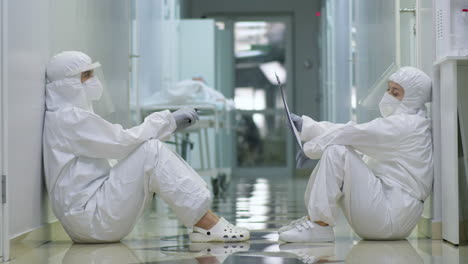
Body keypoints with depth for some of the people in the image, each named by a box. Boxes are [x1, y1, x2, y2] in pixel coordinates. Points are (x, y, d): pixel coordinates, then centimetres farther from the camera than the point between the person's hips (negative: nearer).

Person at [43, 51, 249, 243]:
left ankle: (204, 220, -6)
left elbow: (118, 143, 16)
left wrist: (167, 123, 6)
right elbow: (123, 142, -16)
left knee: (152, 147, 5)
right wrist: (168, 120, -6)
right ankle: (208, 224, -19)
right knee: (151, 152, -19)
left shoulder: (73, 115, 19)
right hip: (88, 217, -10)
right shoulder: (67, 117, -12)